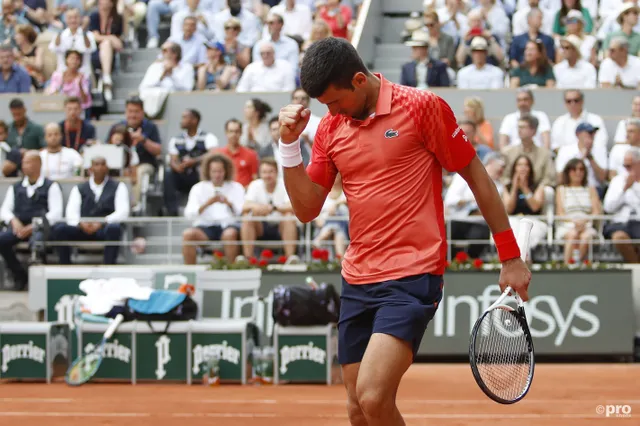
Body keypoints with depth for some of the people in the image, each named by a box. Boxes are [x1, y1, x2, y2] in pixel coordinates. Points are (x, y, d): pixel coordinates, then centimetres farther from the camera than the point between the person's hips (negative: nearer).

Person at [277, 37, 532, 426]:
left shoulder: (422, 107, -6)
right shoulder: (330, 128, 10)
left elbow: (476, 176, -1)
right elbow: (307, 209, 11)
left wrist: (511, 258, -1)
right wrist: (290, 144, -2)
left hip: (413, 278, -6)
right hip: (358, 280, 6)